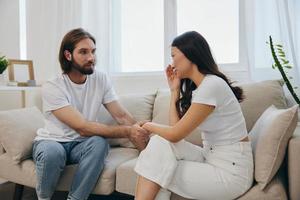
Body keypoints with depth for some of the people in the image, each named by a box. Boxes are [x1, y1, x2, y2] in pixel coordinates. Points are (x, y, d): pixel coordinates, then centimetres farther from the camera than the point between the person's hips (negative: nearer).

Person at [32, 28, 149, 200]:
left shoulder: (101, 80, -5)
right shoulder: (52, 88, -19)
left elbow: (122, 115, -10)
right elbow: (82, 127, -27)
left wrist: (141, 136, -28)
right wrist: (127, 131, -30)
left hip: (81, 144, 3)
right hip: (51, 141, -2)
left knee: (99, 143, -31)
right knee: (52, 152, -37)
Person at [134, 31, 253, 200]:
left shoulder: (212, 85, -20)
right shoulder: (193, 86, 8)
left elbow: (175, 134, -17)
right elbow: (176, 127, 2)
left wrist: (149, 125, 1)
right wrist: (175, 90, 5)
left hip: (231, 169, -8)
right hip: (211, 158, 8)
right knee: (160, 143, -8)